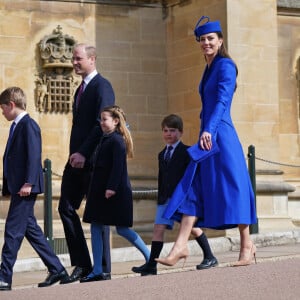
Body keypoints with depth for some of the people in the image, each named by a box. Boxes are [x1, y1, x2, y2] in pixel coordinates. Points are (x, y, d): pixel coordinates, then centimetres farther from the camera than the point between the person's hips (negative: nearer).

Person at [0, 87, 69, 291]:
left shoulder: (28, 125, -11)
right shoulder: (16, 126, 18)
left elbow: (34, 156, -19)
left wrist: (28, 183, -25)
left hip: (25, 189, -10)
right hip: (17, 187, 10)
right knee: (31, 229, 12)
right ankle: (56, 269, 17)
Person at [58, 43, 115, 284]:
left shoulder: (102, 86, -8)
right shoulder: (82, 89, 20)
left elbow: (102, 124, -17)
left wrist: (84, 153, -21)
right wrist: (75, 153, 10)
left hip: (93, 159, -9)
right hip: (78, 158, 9)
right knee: (66, 208, 2)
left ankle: (103, 269, 5)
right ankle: (82, 265, 8)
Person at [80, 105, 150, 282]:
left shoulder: (117, 140, -12)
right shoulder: (105, 140, 15)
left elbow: (118, 166, -19)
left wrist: (112, 187, -23)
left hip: (115, 192, -10)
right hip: (100, 191, 10)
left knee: (122, 228, -4)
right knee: (95, 227, 4)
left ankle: (150, 258, 11)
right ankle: (97, 271, 5)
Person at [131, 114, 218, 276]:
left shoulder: (186, 152, -1)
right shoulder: (162, 154, 18)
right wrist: (160, 199, 15)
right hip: (165, 198, 5)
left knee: (192, 227, -4)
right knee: (158, 228, -4)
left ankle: (210, 258, 10)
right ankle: (151, 265, -6)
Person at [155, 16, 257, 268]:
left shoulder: (226, 65, -8)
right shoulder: (209, 69, 17)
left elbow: (222, 100, -21)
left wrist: (209, 130, -32)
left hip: (221, 136, -9)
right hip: (207, 136, 9)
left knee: (231, 189, -2)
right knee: (192, 188, 1)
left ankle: (247, 245, 9)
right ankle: (181, 246, -3)